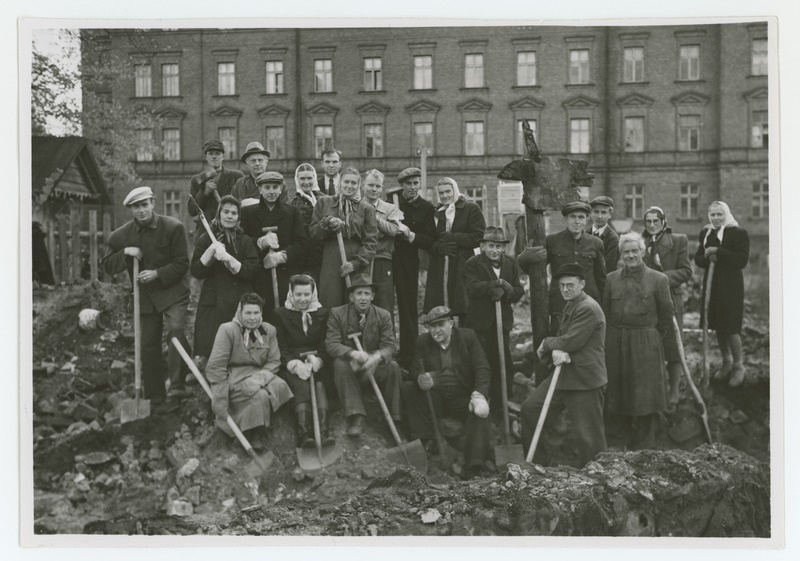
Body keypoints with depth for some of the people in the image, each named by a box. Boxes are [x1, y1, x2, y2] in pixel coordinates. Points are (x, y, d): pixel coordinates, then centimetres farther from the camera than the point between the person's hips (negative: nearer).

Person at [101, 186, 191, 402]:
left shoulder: (173, 227, -9)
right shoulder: (121, 236, 1)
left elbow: (182, 264, -9)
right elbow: (107, 266, 6)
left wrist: (157, 274, -21)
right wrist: (124, 253, -12)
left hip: (172, 291, -4)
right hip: (144, 295, 4)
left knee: (176, 330, -27)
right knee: (148, 344, 7)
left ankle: (177, 384, -26)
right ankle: (154, 396, 18)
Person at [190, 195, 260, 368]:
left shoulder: (245, 241, 8)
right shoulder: (206, 239, 8)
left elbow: (252, 271, -3)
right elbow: (196, 272, 1)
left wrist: (228, 259, -15)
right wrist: (211, 250, -11)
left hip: (240, 302, 0)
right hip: (213, 301, 0)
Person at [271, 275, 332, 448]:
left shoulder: (322, 313, 16)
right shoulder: (280, 314, 10)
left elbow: (325, 345, 10)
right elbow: (280, 347, 2)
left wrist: (316, 360, -12)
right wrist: (295, 364, -17)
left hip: (317, 364, 2)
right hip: (290, 366, -1)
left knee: (319, 384, -32)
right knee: (302, 386, -33)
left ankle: (322, 433, -49)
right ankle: (304, 435, -49)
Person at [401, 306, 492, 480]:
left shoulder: (468, 336, -1)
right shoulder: (423, 342, 4)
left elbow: (482, 368, -9)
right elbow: (415, 371, -2)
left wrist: (479, 395, -27)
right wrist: (420, 379, -30)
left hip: (463, 397, -2)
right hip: (435, 398, 2)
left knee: (480, 412, -32)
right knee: (407, 387, -20)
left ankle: (472, 472, -37)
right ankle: (424, 442, -22)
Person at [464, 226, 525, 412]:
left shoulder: (511, 263, 11)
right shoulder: (473, 264, -2)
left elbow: (519, 291, 4)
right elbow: (473, 288, -18)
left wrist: (504, 292, -16)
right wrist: (497, 283, -23)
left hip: (502, 320, 4)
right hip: (480, 322, -3)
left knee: (503, 362, 4)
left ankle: (501, 404, 14)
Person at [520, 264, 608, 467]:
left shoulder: (588, 309, -17)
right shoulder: (570, 307, 16)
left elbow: (571, 342, -22)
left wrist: (546, 344, -4)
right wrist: (555, 352, -11)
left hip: (585, 379, -10)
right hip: (563, 374, 10)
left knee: (588, 434, -2)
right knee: (529, 409, 6)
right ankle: (539, 461, 18)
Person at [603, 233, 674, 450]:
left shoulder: (658, 280, -2)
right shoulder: (611, 279, 6)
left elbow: (666, 317, 3)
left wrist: (650, 337, 6)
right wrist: (616, 336, 8)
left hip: (646, 346, -3)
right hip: (615, 344, 3)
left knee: (645, 397, 0)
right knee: (618, 394, 8)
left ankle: (645, 447, 11)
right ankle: (627, 443, 23)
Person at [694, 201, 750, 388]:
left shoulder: (738, 233, -9)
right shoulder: (706, 233, 9)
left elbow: (742, 260, -17)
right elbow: (698, 258, 12)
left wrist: (718, 251, -21)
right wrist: (707, 259, -10)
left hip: (730, 287, -6)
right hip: (711, 285, 6)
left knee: (730, 327, -6)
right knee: (717, 326, 13)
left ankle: (738, 366, 12)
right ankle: (726, 362, 31)